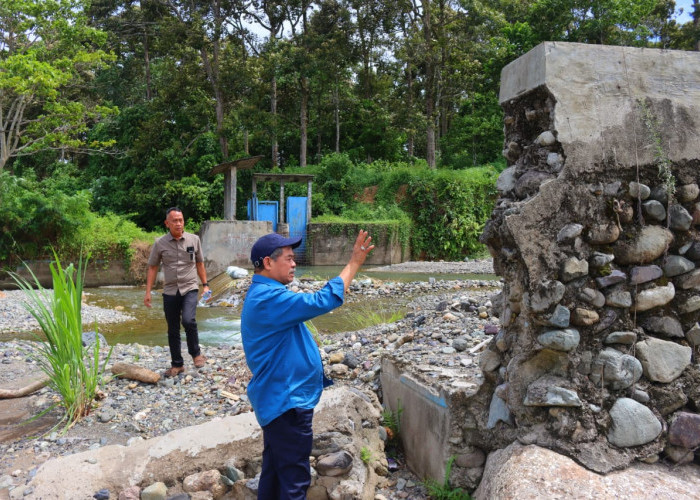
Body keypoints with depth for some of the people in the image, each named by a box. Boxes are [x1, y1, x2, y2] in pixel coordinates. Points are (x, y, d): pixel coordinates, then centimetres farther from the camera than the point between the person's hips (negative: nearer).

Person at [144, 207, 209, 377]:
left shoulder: (194, 239, 0)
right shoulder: (160, 243, -2)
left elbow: (199, 264, 10)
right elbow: (152, 268, 4)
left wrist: (205, 284, 6)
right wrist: (148, 292, -1)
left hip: (190, 288, -1)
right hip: (170, 292, 2)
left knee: (188, 320, -24)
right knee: (173, 331, 8)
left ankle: (196, 353, 1)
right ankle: (177, 364, 24)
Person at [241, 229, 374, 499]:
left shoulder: (263, 294, 11)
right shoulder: (268, 299, -25)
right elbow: (321, 301, -31)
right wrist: (354, 263, -24)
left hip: (279, 398, 11)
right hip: (286, 402, -11)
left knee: (274, 469, 21)